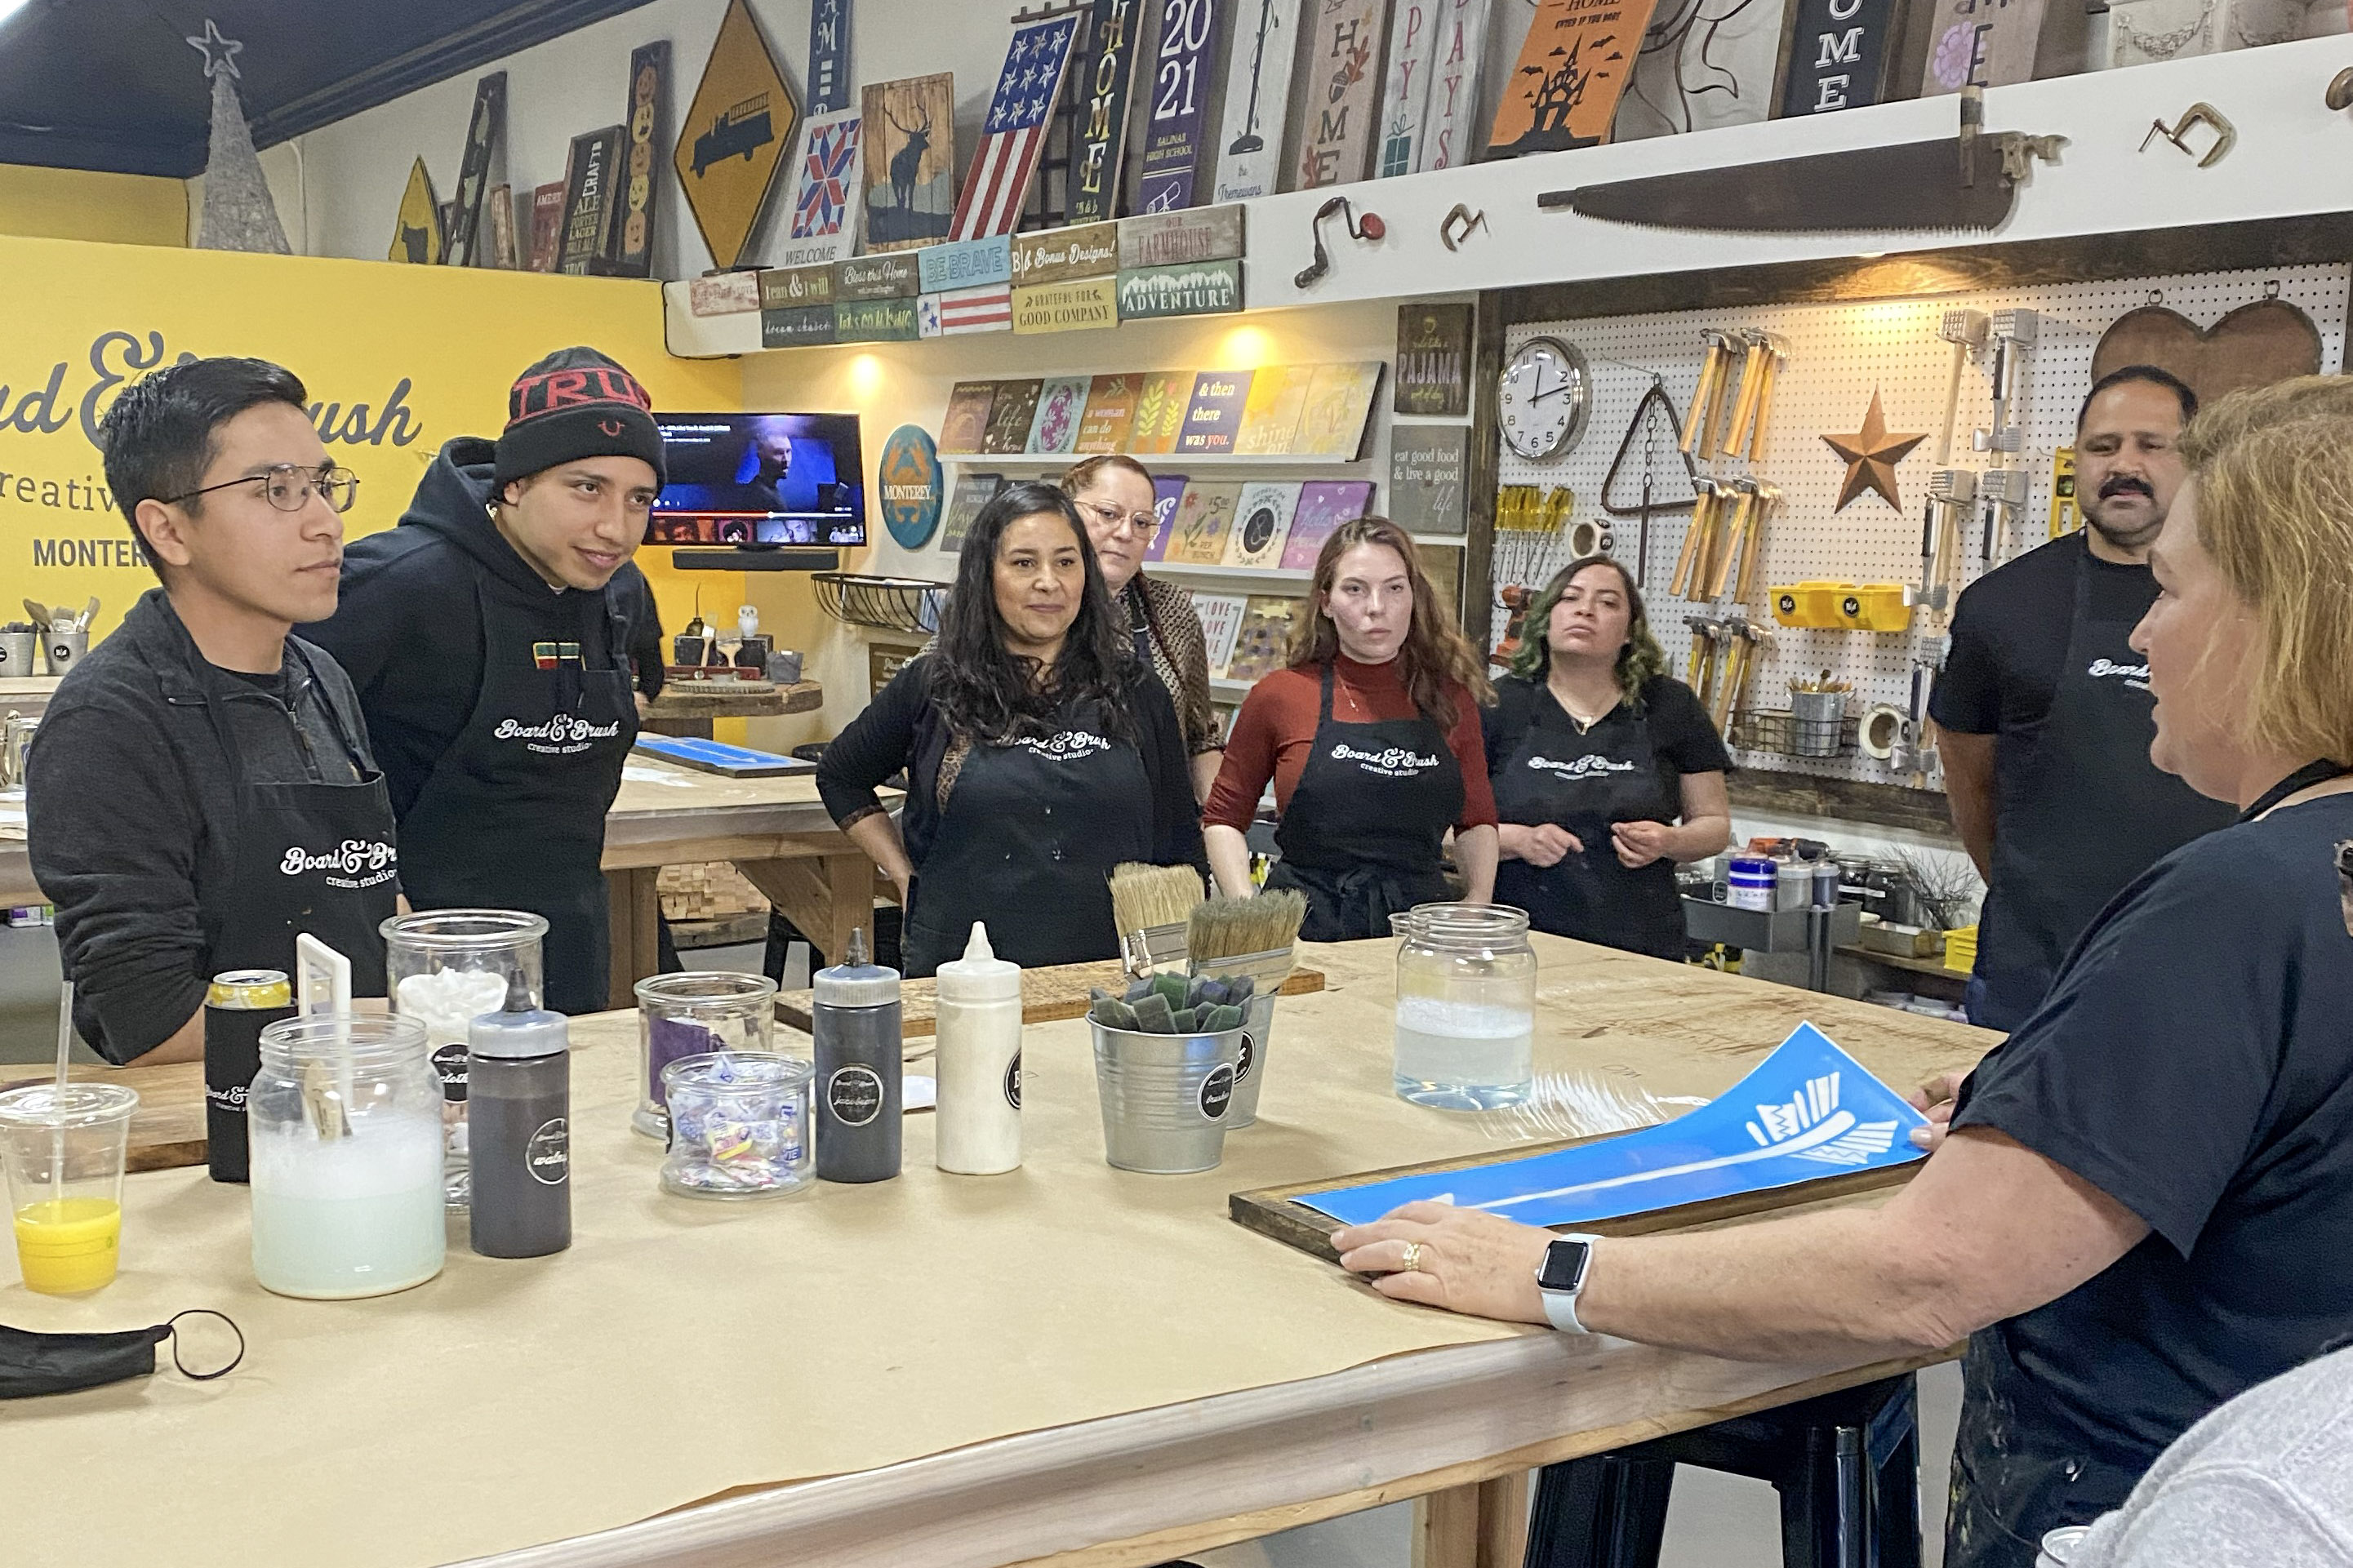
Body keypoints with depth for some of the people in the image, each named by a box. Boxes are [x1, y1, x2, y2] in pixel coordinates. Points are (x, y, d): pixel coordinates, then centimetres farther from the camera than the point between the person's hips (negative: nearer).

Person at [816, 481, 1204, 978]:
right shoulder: (933, 686, 2)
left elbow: (1178, 848, 11)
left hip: (1106, 974, 1)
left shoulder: (1136, 692, 5)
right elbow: (839, 777, 17)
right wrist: (907, 880, 7)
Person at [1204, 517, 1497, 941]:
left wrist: (1478, 903, 5)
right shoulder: (1281, 696, 3)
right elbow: (1224, 818, 11)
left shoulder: (1450, 699, 10)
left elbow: (1476, 822, 22)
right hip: (1305, 931, -2)